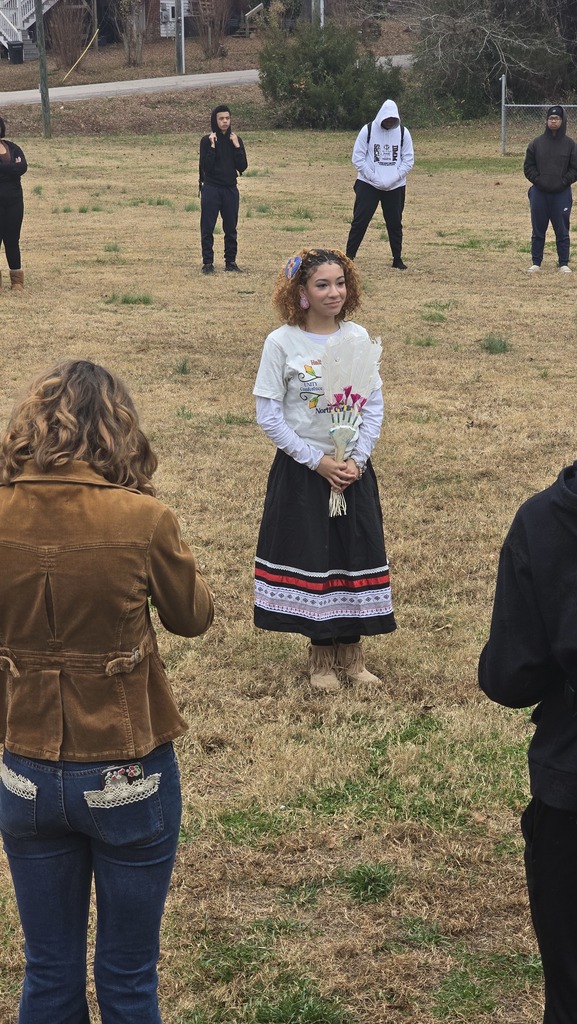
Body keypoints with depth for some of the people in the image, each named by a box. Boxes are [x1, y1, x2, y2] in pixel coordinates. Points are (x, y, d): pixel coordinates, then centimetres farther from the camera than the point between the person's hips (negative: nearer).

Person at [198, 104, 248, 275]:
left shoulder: (235, 140, 6)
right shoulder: (207, 141, -3)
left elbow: (243, 167, -1)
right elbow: (206, 167, -12)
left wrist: (236, 146, -9)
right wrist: (212, 146, -17)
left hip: (230, 189, 3)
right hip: (211, 189, -3)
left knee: (231, 228, 6)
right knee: (207, 228, -2)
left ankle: (231, 261, 14)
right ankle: (208, 262, 2)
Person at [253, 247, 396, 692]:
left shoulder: (358, 338, 1)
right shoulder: (281, 343, -10)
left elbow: (374, 406, 3)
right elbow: (268, 415, -11)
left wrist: (357, 460, -10)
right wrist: (317, 461, -14)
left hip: (354, 469, 3)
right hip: (302, 470, -3)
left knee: (357, 553, 7)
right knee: (310, 556, 2)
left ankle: (352, 650, 22)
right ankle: (321, 655, 18)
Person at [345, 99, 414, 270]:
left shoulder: (403, 132, -2)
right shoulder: (368, 130, -7)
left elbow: (408, 160, 0)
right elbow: (358, 158, -7)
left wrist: (392, 179, -14)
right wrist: (374, 178, -15)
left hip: (395, 187, 2)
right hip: (368, 185, -2)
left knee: (395, 223, 8)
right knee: (360, 220, -5)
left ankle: (398, 259, 18)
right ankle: (349, 256, 0)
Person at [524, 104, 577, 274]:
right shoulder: (536, 143, 3)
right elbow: (528, 166, 7)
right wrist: (537, 180, -6)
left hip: (562, 194, -1)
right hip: (539, 193, 1)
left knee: (562, 231, 3)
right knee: (538, 230, 7)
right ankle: (536, 263, 15)